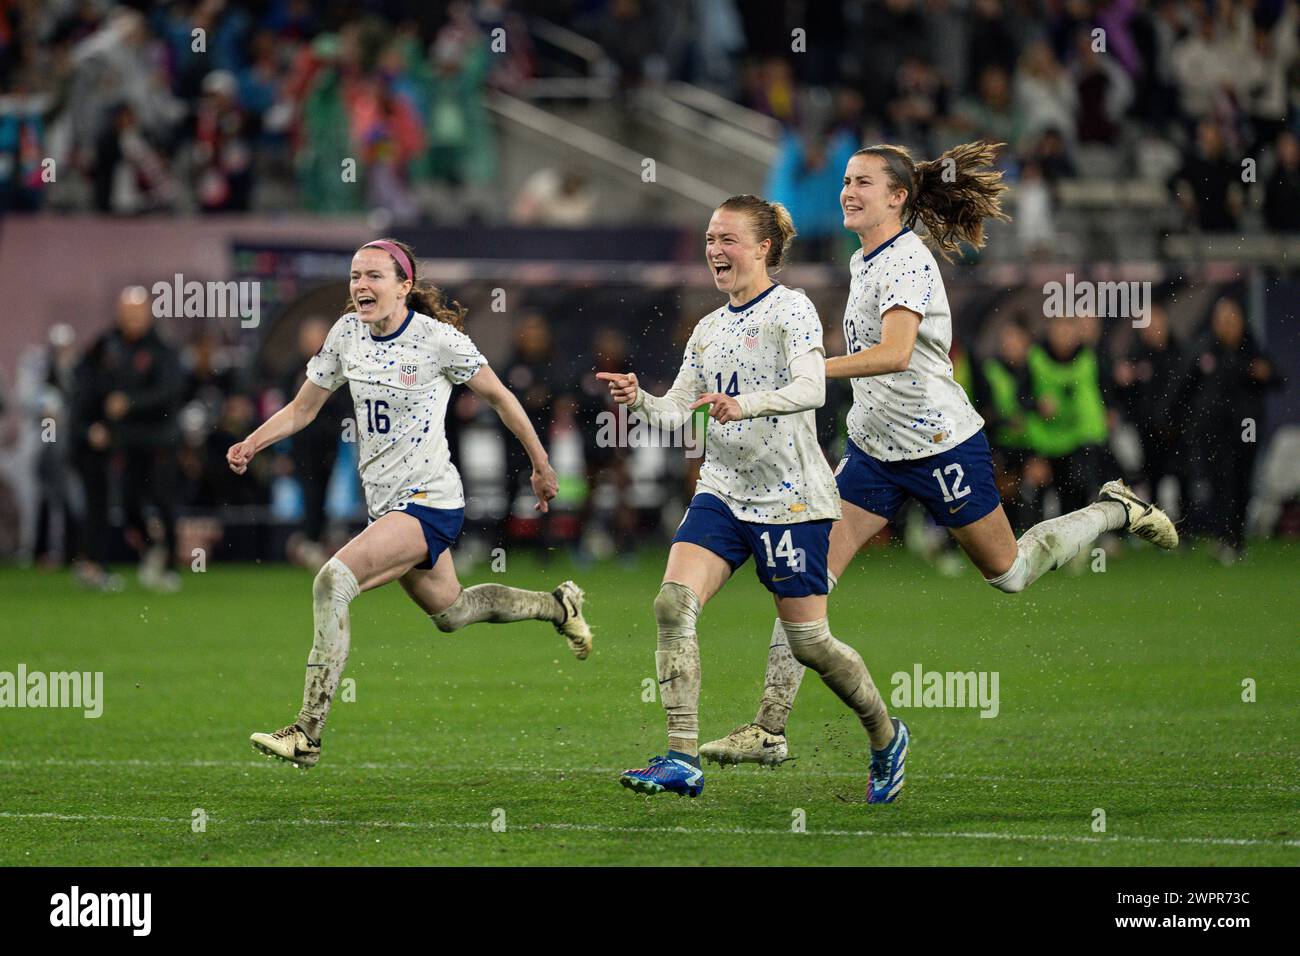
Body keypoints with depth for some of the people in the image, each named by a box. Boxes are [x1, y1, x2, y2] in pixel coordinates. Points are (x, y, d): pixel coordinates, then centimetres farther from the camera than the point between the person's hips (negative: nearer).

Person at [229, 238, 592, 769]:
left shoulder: (438, 339, -15)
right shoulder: (347, 333, 1)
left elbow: (499, 397, -2)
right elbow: (302, 408, 9)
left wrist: (541, 465, 5)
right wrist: (251, 444, -8)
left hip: (431, 501, -8)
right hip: (384, 502, 8)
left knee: (333, 580, -26)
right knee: (448, 612, 26)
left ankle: (307, 734, -26)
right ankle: (557, 606, 53)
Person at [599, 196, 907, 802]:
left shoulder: (791, 309, -6)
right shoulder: (708, 330, 15)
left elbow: (811, 388, -22)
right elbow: (677, 414, 13)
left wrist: (747, 404, -37)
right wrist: (638, 400, -8)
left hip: (790, 497, -6)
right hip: (721, 494, 6)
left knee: (808, 642, -1)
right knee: (673, 603, -16)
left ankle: (886, 737, 25)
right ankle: (682, 760, -18)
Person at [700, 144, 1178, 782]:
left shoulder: (907, 261, -20)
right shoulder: (862, 261, 7)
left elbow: (895, 353, -36)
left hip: (940, 443, -8)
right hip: (873, 450, 8)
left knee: (1008, 572, 10)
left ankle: (1114, 512, 36)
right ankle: (769, 730, -7)